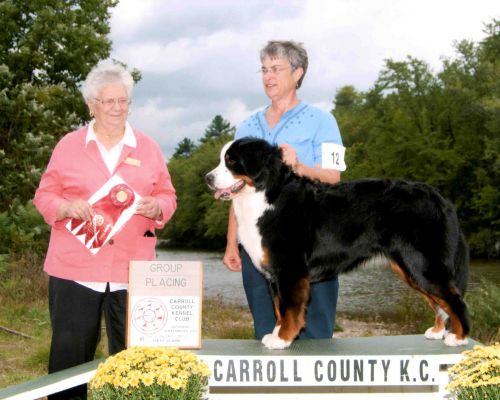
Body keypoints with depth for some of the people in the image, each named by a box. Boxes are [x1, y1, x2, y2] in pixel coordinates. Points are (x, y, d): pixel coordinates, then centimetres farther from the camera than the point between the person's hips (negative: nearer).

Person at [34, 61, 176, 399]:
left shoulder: (148, 148, 10)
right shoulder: (69, 145, 6)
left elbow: (168, 197, 12)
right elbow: (44, 196, 7)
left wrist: (155, 207, -10)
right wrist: (67, 207, -14)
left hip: (132, 269, 1)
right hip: (75, 268, -1)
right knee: (70, 355, 2)